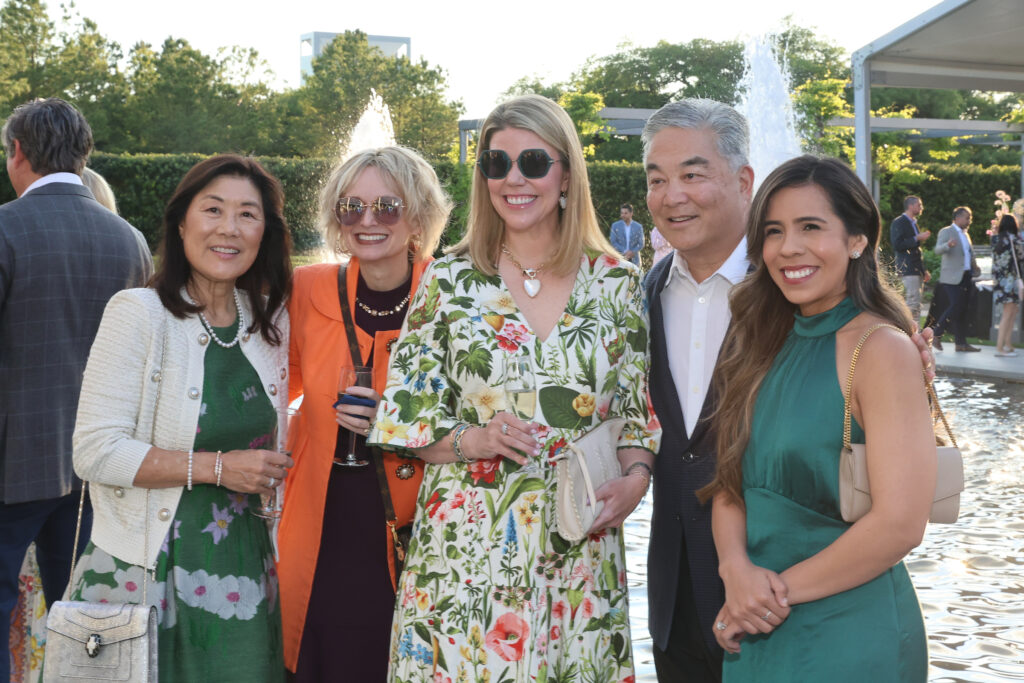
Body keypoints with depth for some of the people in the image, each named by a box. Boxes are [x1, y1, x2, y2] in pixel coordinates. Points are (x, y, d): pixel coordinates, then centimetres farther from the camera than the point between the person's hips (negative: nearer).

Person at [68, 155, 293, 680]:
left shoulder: (271, 320, 7)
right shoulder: (139, 313, -10)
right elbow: (94, 453, -16)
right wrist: (217, 467, -17)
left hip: (240, 567, 5)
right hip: (146, 569, -5)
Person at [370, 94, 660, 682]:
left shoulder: (618, 284, 5)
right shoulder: (449, 280, 2)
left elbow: (641, 408, 10)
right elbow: (406, 414, 3)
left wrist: (635, 473, -9)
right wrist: (473, 440, -15)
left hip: (582, 541, 1)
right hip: (468, 544, -1)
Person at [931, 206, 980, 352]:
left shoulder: (965, 235, 21)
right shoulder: (946, 232, -4)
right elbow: (938, 250, -19)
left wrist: (974, 266, 16)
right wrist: (948, 244, -40)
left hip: (966, 277, 8)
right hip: (952, 278, -8)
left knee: (964, 310, 5)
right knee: (955, 307, -16)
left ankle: (961, 343, 7)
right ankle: (936, 334, -3)